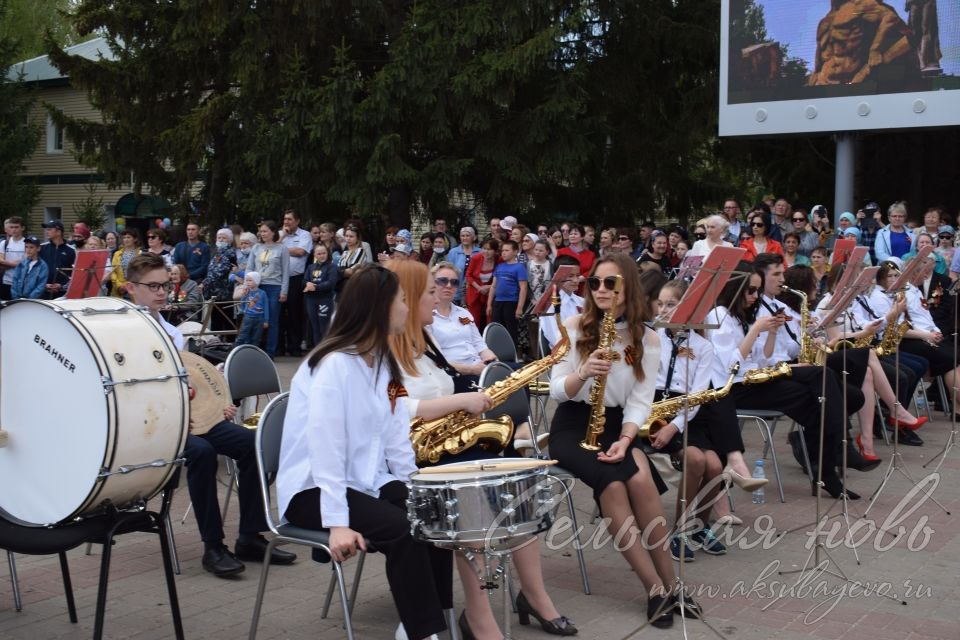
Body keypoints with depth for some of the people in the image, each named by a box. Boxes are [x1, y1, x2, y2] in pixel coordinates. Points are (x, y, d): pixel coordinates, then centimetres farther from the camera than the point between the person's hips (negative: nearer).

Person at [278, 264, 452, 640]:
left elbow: (396, 435, 2)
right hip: (315, 489, -9)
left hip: (366, 481, 9)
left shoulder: (383, 361, 8)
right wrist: (337, 522, -29)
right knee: (401, 528, -25)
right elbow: (326, 447, -25)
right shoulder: (335, 364, -20)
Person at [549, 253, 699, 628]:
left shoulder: (646, 339, 2)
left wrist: (625, 439, -21)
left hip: (616, 424, 2)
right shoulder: (574, 328, -3)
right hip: (572, 426, -2)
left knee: (640, 476, -30)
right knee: (612, 481, -31)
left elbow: (640, 400, -3)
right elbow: (556, 392, -6)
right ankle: (656, 588, -23)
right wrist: (583, 373, -27)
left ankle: (668, 581, -17)